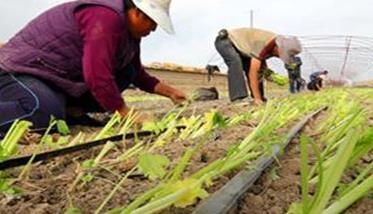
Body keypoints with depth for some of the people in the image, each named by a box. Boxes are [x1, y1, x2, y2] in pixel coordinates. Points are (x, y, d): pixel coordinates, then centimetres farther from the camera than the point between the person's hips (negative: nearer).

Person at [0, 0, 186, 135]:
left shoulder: (129, 30, 6)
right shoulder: (105, 18, -26)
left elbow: (137, 74, 19)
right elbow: (97, 76, -32)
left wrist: (169, 91, 12)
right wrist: (126, 114, -25)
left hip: (61, 78, 9)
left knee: (126, 73, 0)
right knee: (46, 113, -40)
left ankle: (70, 110, -4)